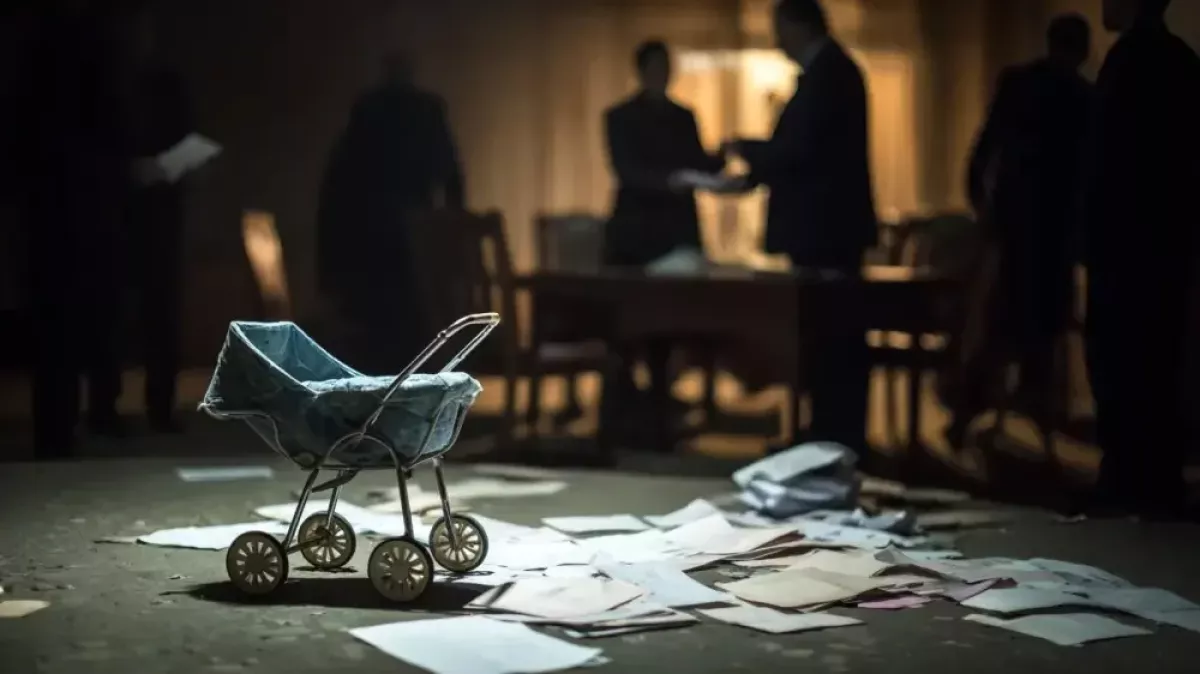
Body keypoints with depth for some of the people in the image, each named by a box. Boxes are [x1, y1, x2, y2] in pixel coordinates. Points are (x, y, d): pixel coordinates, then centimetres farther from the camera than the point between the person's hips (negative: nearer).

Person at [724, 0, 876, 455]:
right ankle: (842, 436, 18)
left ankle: (836, 438, -4)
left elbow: (799, 148, -22)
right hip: (833, 223, 11)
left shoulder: (825, 73, -16)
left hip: (823, 227, -11)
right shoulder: (833, 68, 16)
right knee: (837, 334, 12)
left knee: (827, 335, -7)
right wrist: (753, 174, 18)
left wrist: (746, 150, -6)